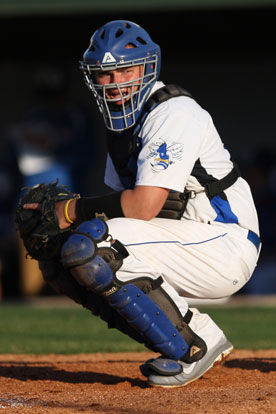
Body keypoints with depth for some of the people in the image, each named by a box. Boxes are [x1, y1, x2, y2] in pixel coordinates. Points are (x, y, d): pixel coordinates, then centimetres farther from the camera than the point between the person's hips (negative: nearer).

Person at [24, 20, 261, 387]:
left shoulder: (173, 112, -17)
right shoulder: (122, 119, 13)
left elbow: (144, 205, -27)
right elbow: (122, 202, 16)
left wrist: (73, 211, -13)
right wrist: (51, 219, -2)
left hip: (224, 244, -10)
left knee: (88, 245, -25)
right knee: (59, 260, 5)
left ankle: (194, 346, -13)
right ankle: (192, 338, 6)